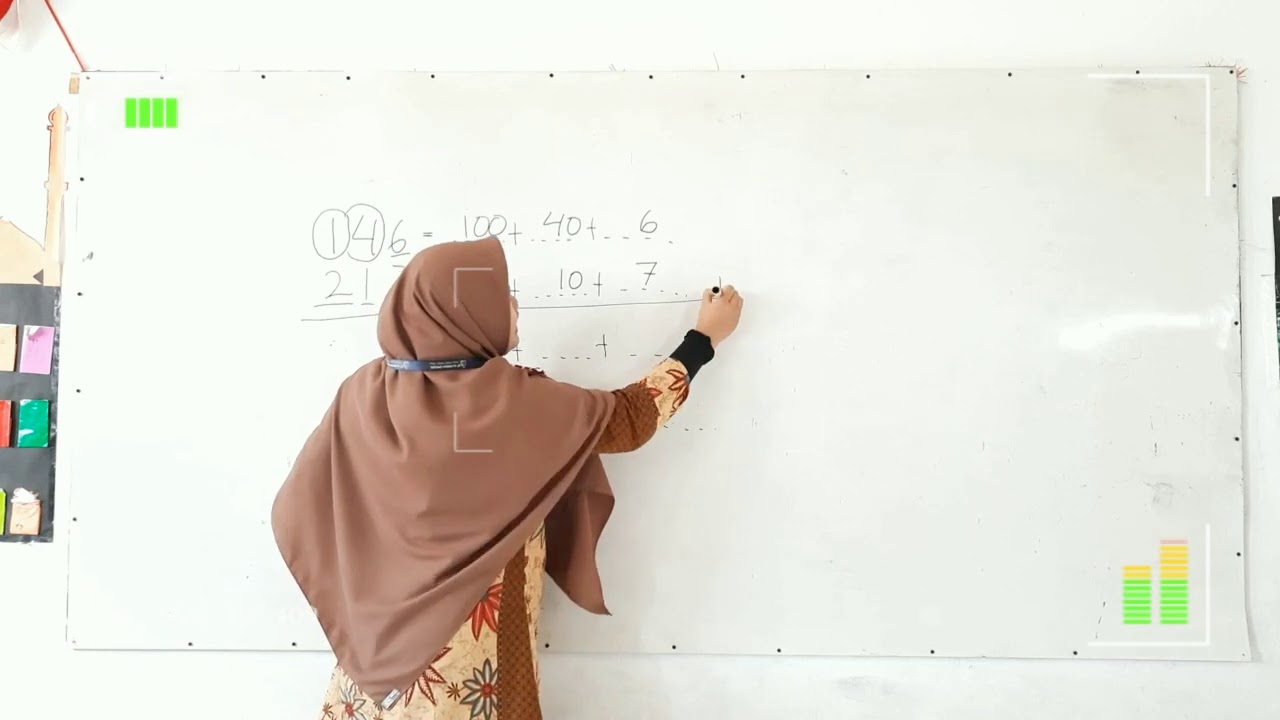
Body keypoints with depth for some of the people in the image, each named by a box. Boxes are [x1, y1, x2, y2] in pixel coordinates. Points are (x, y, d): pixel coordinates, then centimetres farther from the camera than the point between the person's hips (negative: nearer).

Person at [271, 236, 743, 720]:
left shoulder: (363, 394, -9)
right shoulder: (514, 401, -20)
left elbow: (296, 514, -3)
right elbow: (627, 420, -7)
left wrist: (357, 595, 12)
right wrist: (706, 338, 5)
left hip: (381, 643, 4)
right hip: (471, 663, -4)